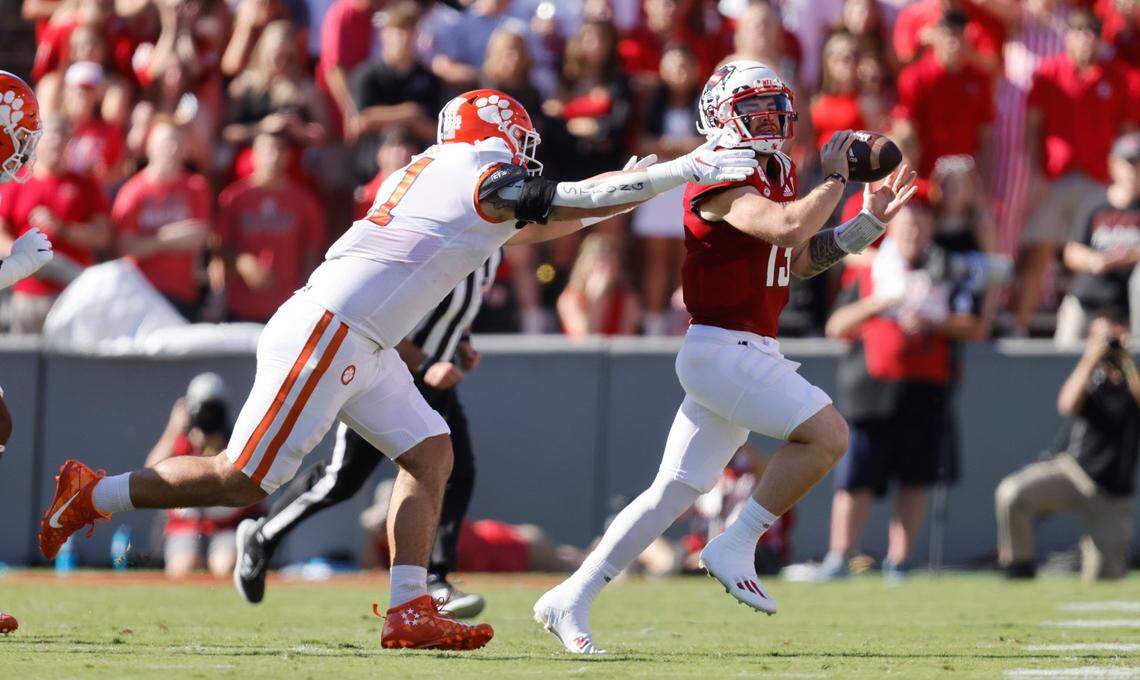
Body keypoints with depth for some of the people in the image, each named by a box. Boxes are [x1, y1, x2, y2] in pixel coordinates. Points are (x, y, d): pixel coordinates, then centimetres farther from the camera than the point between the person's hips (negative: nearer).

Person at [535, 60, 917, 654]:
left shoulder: (774, 174, 16)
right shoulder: (720, 179, -14)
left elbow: (800, 261, 22)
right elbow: (788, 229, -28)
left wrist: (868, 221, 14)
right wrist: (835, 177, -14)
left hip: (749, 353, 10)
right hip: (723, 349, -10)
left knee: (676, 491, 9)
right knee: (827, 433, -18)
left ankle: (569, 601, 12)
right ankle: (735, 548, -8)